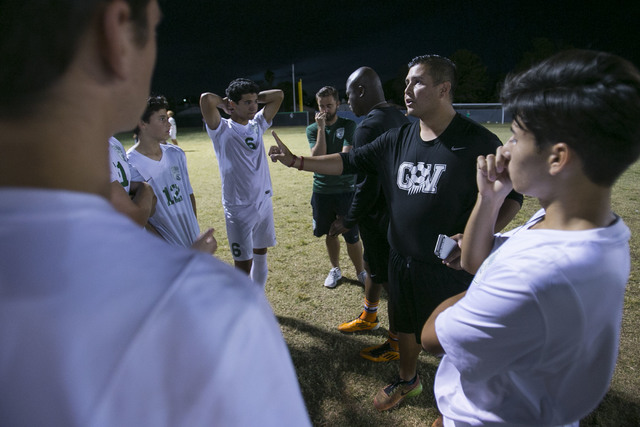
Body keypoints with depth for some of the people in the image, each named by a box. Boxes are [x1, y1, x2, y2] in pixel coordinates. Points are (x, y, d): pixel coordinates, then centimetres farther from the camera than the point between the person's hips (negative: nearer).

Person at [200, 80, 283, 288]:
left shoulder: (257, 125, 8)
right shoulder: (222, 130, -9)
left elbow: (278, 95, 10)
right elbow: (206, 98, -25)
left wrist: (254, 97, 4)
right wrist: (224, 103, -6)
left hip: (264, 202, 6)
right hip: (239, 208, -6)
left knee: (260, 255, 17)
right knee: (243, 265, -1)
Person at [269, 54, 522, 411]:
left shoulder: (479, 142, -14)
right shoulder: (398, 140, 1)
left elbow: (512, 196, -9)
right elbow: (349, 162, 5)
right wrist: (295, 161, -2)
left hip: (451, 265, -5)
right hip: (403, 259, 6)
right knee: (406, 326, 24)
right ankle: (408, 381, 53)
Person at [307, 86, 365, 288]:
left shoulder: (348, 125, -1)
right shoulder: (312, 129, 4)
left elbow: (346, 156, -14)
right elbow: (318, 157, -13)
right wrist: (321, 128, -14)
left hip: (346, 189, -2)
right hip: (322, 190, 3)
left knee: (352, 236, 0)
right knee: (330, 233, 15)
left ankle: (361, 272, 20)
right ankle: (335, 269, 35)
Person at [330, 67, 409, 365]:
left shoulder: (368, 127, -23)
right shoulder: (399, 118, 6)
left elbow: (367, 186, -25)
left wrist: (349, 221, -13)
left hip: (380, 216, -10)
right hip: (398, 208, 10)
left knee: (390, 279, 6)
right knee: (372, 265, 26)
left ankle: (396, 345, 25)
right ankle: (369, 317, 48)